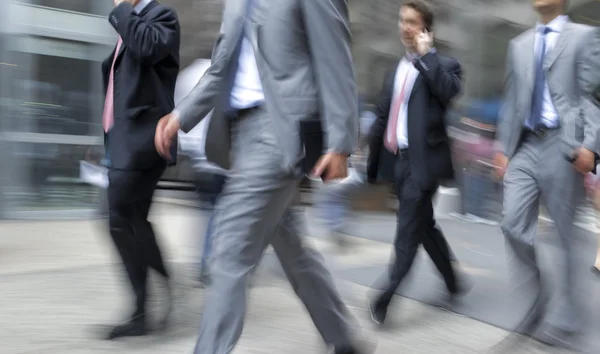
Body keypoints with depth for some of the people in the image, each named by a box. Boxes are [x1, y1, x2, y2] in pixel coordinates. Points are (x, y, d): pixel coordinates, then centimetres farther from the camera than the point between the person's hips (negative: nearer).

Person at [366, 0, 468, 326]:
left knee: (407, 232, -7)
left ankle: (385, 297, -2)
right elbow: (382, 118, 17)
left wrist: (426, 53, -13)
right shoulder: (397, 69, 18)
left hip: (422, 160, -7)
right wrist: (373, 163, 15)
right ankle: (452, 283, 32)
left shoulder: (443, 65, 0)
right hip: (397, 160, 7)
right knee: (424, 226, 16)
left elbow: (449, 90, -25)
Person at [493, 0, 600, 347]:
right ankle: (539, 293, 18)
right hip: (526, 146, 5)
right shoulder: (519, 45, 18)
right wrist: (503, 147, 12)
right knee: (514, 225, -5)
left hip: (563, 145, -4)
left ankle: (567, 319, 16)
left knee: (562, 233, 1)